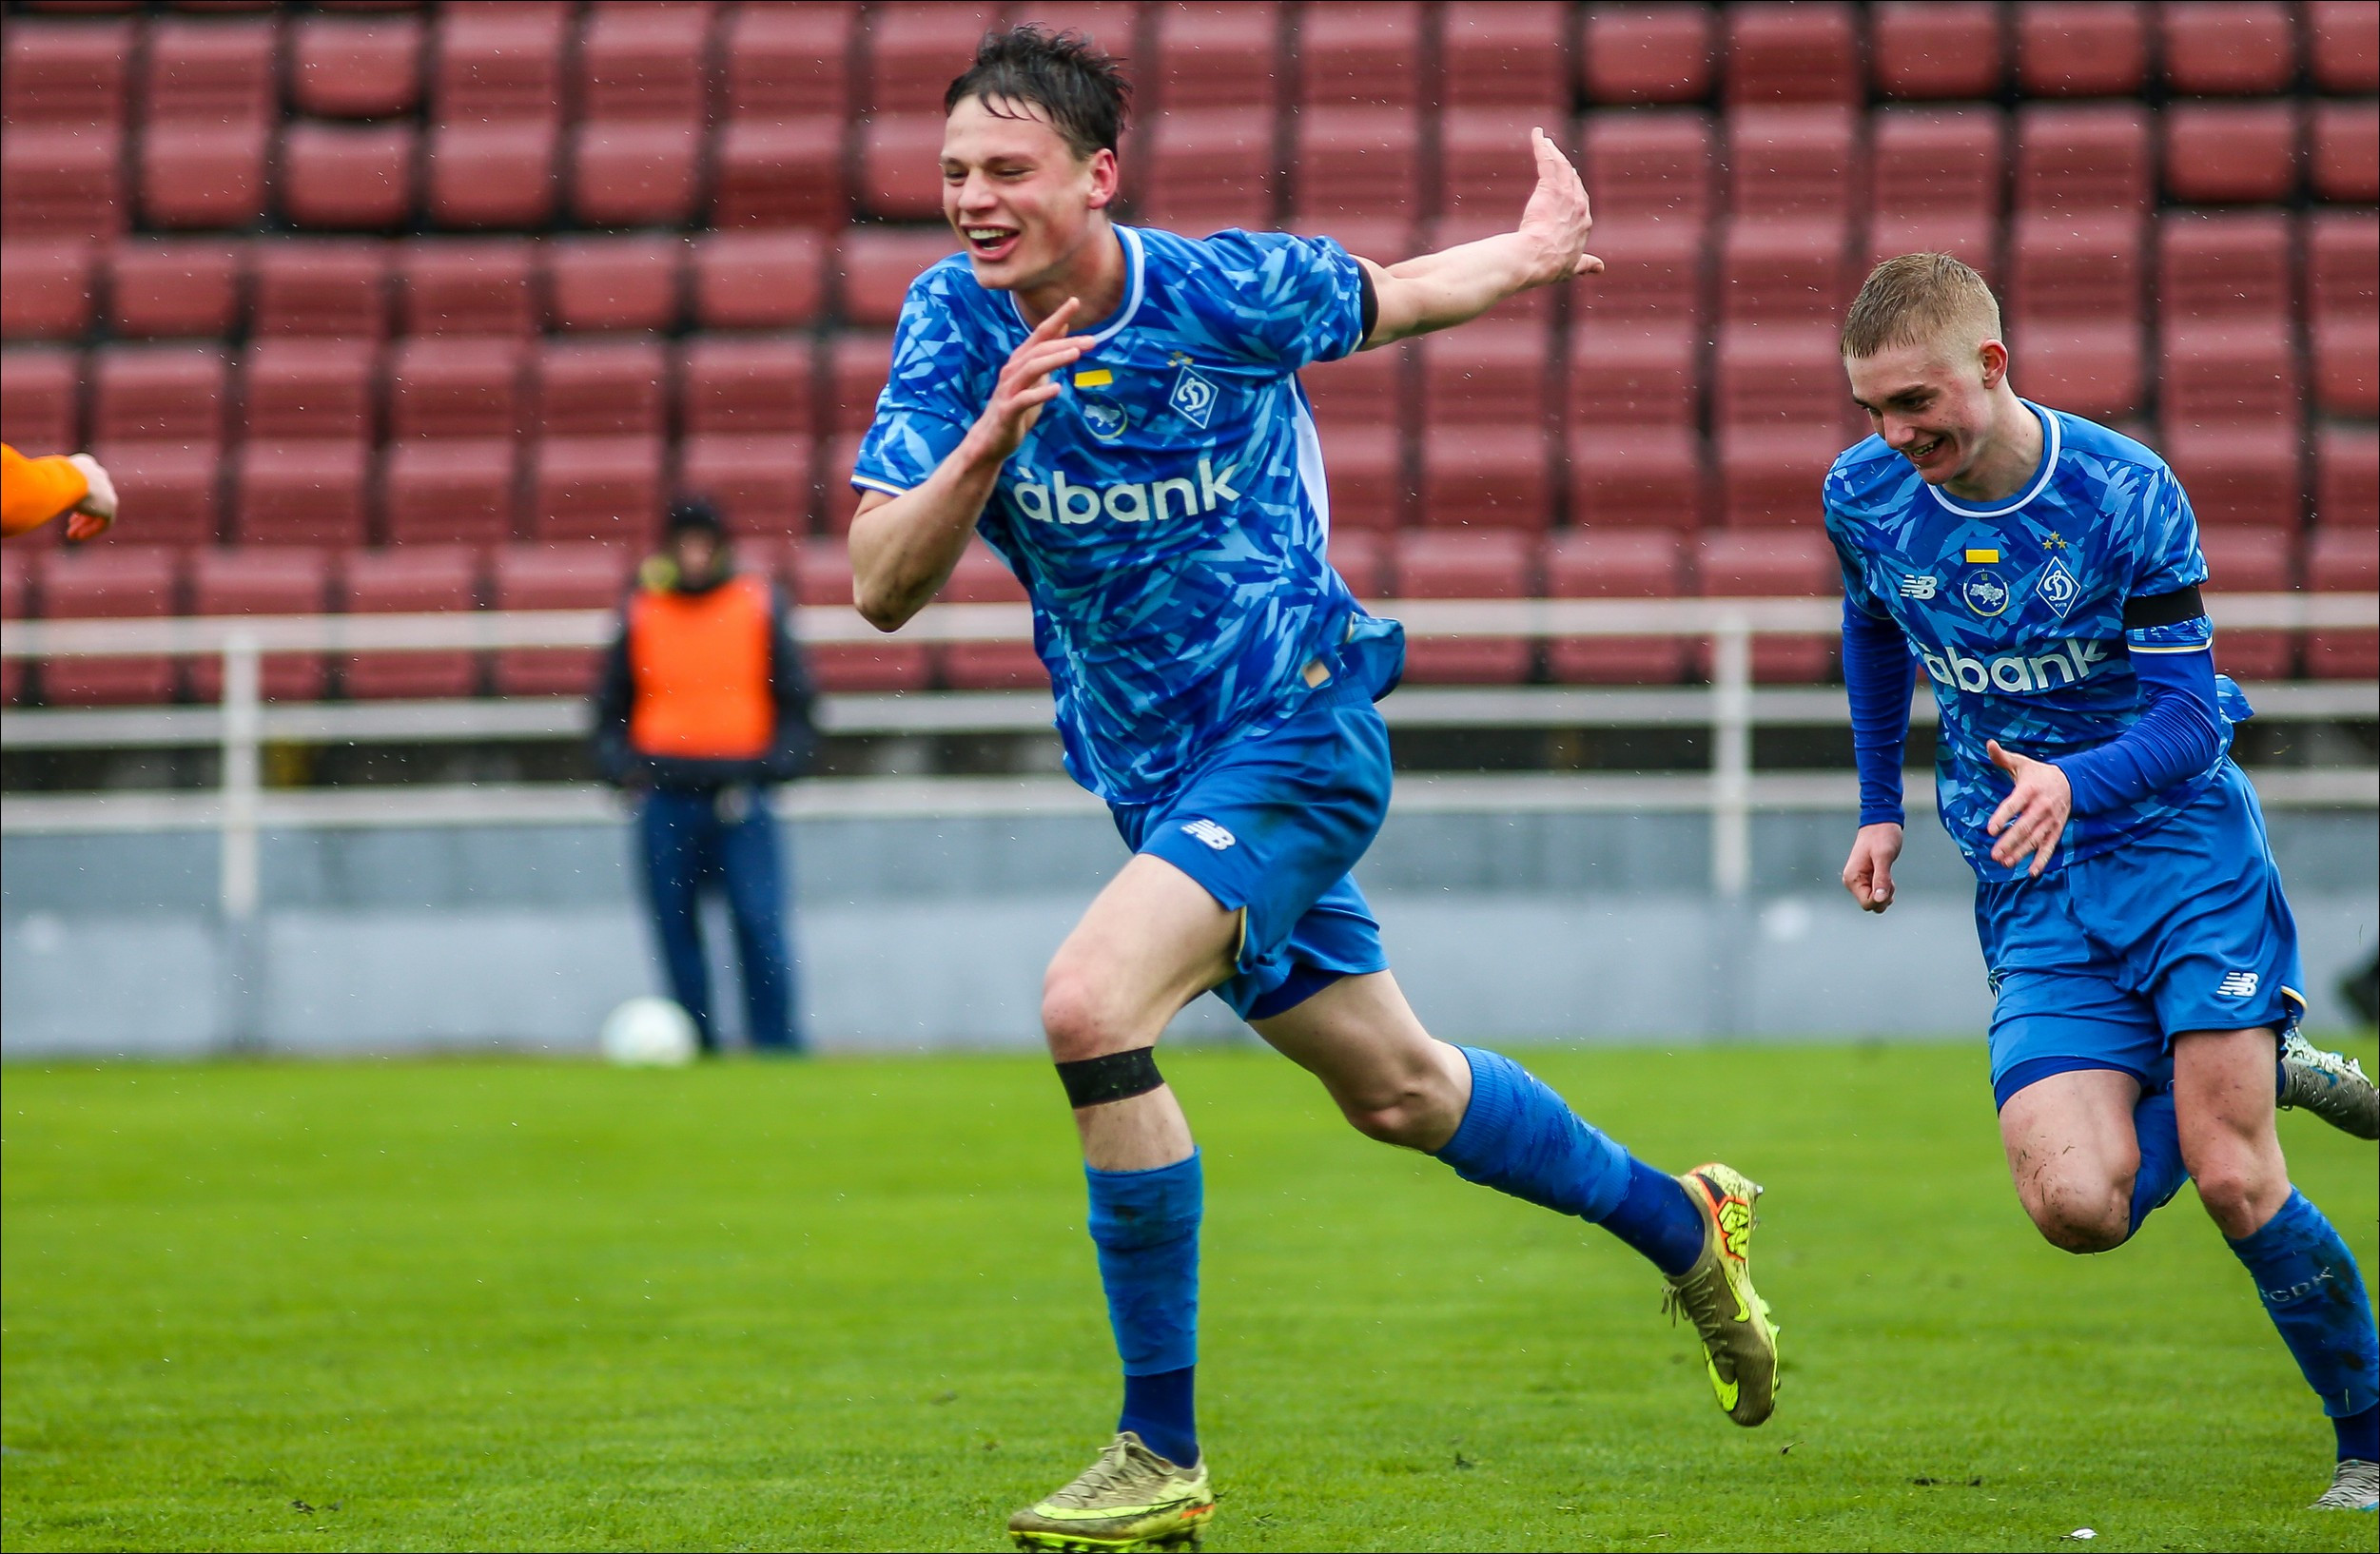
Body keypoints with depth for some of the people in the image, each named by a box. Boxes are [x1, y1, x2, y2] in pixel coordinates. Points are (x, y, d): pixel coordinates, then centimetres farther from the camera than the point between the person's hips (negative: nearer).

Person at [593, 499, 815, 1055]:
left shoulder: (762, 607, 7)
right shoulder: (640, 613, 10)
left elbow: (795, 700, 10)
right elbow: (611, 708, 16)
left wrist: (776, 763, -5)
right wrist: (622, 764, -2)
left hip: (740, 797, -2)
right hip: (665, 798, 2)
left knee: (761, 926, -11)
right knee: (675, 931, 1)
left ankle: (778, 1047, -9)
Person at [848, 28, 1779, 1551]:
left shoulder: (1231, 292, -16)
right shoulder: (954, 323, -9)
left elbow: (1385, 295, 9)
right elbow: (882, 587, -18)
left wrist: (1525, 258, -2)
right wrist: (989, 441, -31)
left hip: (1292, 734, -6)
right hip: (1153, 775, 6)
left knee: (1090, 1004, -26)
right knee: (1396, 1089, 19)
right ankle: (1683, 1223, 45)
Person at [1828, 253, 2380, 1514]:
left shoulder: (2125, 495, -16)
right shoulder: (1864, 497, -3)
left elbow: (2191, 719, -16)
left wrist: (2073, 783, -35)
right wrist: (1879, 807, 21)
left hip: (2185, 849, -3)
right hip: (2031, 894, 3)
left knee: (2232, 1179, -14)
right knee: (2079, 1207, -16)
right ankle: (2260, 1071, 15)